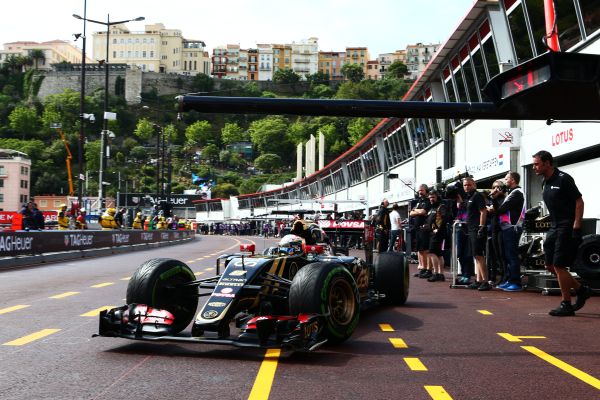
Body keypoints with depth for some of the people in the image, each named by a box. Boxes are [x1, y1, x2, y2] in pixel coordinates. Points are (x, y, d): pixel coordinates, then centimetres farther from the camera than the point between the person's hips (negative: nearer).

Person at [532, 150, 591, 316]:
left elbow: (579, 201, -14)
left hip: (567, 228, -9)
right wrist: (552, 224, 17)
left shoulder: (563, 179, -13)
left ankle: (566, 305, 3)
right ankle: (581, 290, 23)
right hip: (554, 227, 9)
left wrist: (576, 227, -19)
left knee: (559, 266, -8)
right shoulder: (545, 183, 13)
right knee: (550, 265, 9)